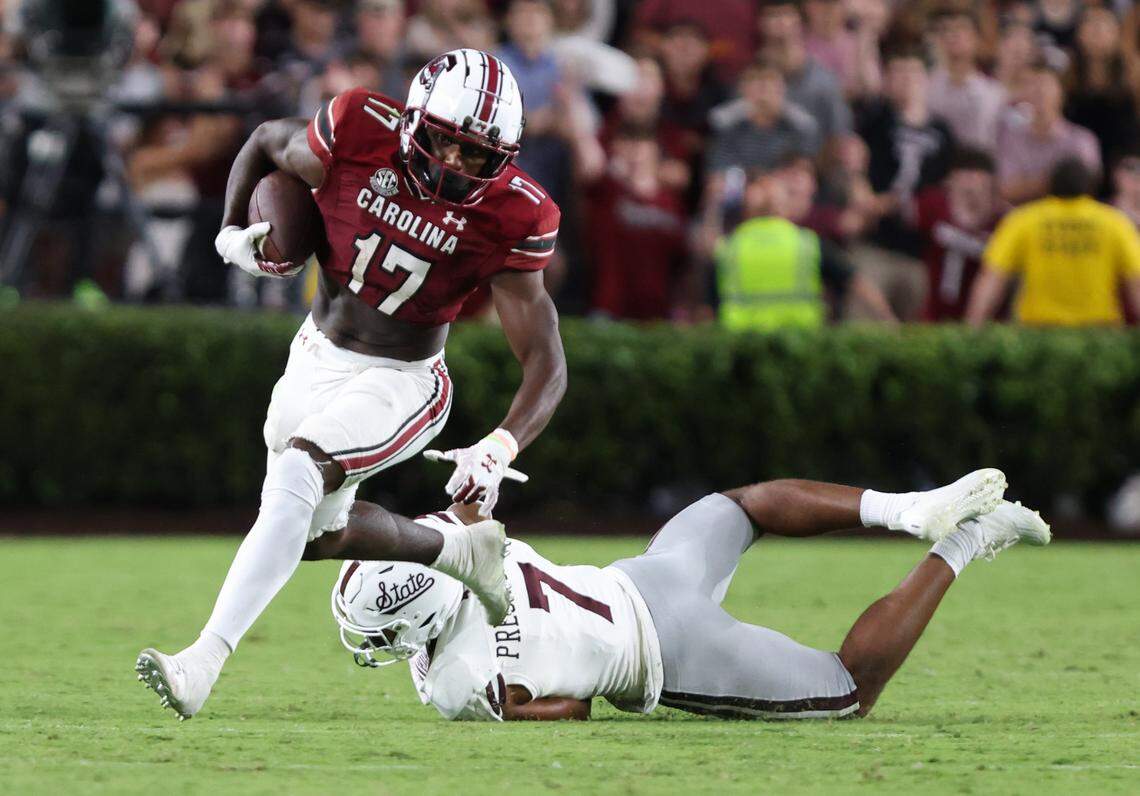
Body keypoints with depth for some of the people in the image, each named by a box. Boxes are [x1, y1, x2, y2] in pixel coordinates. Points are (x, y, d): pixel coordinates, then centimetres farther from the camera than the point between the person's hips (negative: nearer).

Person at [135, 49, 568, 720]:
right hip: (318, 356, 5)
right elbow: (266, 143, 5)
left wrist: (499, 450, -36)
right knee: (322, 527, 18)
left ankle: (205, 662, -31)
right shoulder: (361, 133, -19)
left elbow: (547, 364, -21)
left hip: (400, 381, -5)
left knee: (296, 479, -27)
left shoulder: (508, 218, -23)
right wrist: (234, 233, -5)